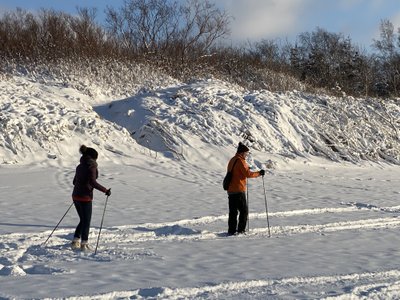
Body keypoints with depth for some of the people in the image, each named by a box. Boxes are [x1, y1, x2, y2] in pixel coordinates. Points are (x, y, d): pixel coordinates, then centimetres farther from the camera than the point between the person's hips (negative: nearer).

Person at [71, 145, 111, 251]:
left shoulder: (80, 166, 11)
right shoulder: (91, 166, -11)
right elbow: (93, 182, -22)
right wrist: (105, 190, -16)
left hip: (76, 196, 7)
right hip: (85, 197, -7)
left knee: (83, 220, 18)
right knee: (86, 221, 4)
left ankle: (75, 242, 17)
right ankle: (84, 244, 7)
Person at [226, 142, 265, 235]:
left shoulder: (232, 160, 15)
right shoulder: (240, 161, -12)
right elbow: (248, 174, -17)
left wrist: (245, 168, 22)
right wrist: (259, 173, -6)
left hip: (230, 190, 8)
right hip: (239, 190, -8)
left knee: (233, 211, 9)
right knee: (244, 210, 0)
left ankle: (231, 230, 8)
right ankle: (241, 230, -2)